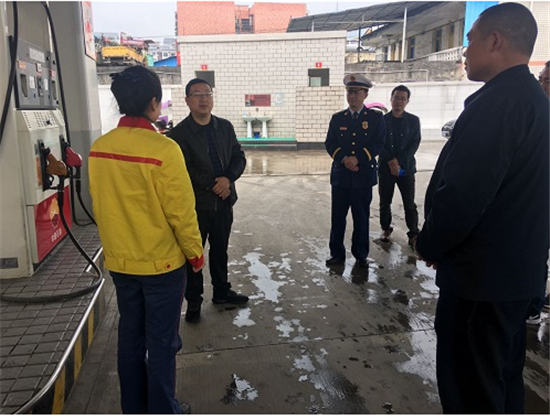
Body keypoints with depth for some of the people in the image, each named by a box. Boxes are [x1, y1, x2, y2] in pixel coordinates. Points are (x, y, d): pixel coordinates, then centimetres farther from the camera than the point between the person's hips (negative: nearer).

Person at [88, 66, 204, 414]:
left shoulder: (99, 148, -3)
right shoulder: (163, 149, -21)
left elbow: (100, 204, 6)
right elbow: (181, 211, -18)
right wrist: (195, 252, -3)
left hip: (119, 261, 6)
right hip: (162, 262, -6)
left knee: (130, 337, 20)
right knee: (162, 342, 10)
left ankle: (133, 408, 37)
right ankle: (163, 410, 27)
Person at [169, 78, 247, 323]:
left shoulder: (225, 127, 5)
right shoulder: (179, 133, -9)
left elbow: (239, 158, 4)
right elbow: (184, 170, -14)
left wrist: (228, 179, -14)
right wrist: (213, 186, -15)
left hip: (223, 201, 5)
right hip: (196, 203, -4)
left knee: (220, 249, 18)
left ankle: (221, 292, 35)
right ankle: (193, 301, 24)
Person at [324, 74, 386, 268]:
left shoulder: (376, 117, 4)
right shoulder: (337, 118, 10)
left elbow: (378, 144, -5)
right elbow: (330, 144, 3)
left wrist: (358, 159, -17)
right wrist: (343, 159, -15)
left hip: (364, 175, -1)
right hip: (340, 174, 2)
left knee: (361, 217, 7)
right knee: (337, 217, 6)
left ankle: (361, 255, 20)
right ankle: (337, 253, 18)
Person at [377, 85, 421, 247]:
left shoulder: (413, 120, 4)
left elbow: (415, 144, -3)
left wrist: (399, 163, -13)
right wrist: (391, 162, -13)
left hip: (406, 167, 0)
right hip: (386, 167, 1)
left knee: (409, 203, -1)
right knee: (385, 202, 7)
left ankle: (413, 234, 7)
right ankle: (386, 229, 22)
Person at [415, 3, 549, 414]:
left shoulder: (497, 101, -19)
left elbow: (462, 193, -26)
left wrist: (429, 244, -7)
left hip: (481, 273, -10)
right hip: (515, 268, 10)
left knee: (470, 389, 6)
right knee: (503, 380, 23)